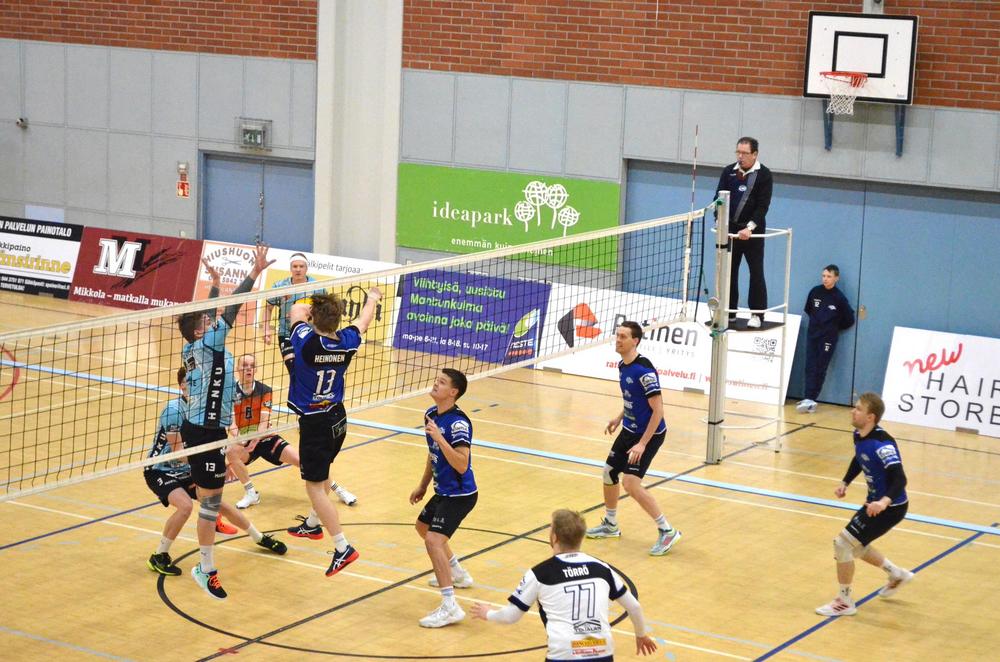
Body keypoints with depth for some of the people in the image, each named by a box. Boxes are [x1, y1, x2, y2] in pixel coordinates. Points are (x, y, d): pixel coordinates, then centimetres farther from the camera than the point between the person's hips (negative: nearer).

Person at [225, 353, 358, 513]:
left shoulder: (264, 390, -7)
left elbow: (264, 421, -17)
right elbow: (231, 422, -20)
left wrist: (255, 440, -37)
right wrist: (237, 437, -42)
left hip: (265, 439, 1)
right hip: (245, 443, -1)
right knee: (231, 451, -34)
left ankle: (338, 489, 4)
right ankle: (251, 493, -17)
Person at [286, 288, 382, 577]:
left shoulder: (306, 341, -23)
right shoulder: (347, 342, -9)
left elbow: (297, 310, -1)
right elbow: (364, 321, 15)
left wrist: (313, 307, 21)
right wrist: (372, 298, 36)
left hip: (314, 423, -7)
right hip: (338, 418, 7)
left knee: (314, 486, -3)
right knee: (322, 474, 28)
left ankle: (343, 547, -10)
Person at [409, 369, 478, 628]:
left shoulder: (458, 423, -25)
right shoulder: (431, 414, 3)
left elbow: (461, 464, -33)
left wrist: (438, 436, -37)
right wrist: (423, 485, 24)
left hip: (459, 494, -10)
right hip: (443, 491, 10)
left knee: (433, 540, -22)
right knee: (423, 527, 30)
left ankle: (450, 607, -23)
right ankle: (457, 573, 50)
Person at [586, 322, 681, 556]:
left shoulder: (644, 370, -25)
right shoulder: (622, 366, 3)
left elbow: (658, 410, -24)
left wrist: (643, 444, -25)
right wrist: (620, 417, 17)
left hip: (649, 434, -9)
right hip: (629, 430, 9)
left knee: (630, 482, -16)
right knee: (609, 473, 14)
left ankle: (667, 531, -5)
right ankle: (610, 525, 35)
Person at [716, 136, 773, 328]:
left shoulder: (764, 175, -5)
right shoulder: (729, 172, 6)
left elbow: (763, 206, -10)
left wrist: (750, 227, -21)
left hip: (752, 231, -4)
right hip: (730, 229, 4)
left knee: (756, 272, -2)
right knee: (729, 271, 7)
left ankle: (757, 313, 4)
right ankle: (729, 311, 16)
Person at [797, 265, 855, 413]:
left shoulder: (839, 298, -8)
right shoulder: (815, 291, 0)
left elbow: (849, 321, 0)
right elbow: (808, 310, 17)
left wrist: (833, 327, 6)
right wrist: (817, 321, 9)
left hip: (828, 339, -3)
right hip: (812, 335, 3)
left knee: (820, 370, -1)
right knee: (810, 368, -1)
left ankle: (810, 399, -1)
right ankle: (809, 399, 0)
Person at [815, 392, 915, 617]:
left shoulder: (882, 445, -30)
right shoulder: (859, 436, -2)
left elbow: (899, 479, -37)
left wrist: (885, 501, -53)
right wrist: (845, 483, 9)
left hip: (890, 507, -9)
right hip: (875, 502, 9)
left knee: (843, 542, -10)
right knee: (855, 545, 23)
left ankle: (845, 602, 4)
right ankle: (897, 574, 43)